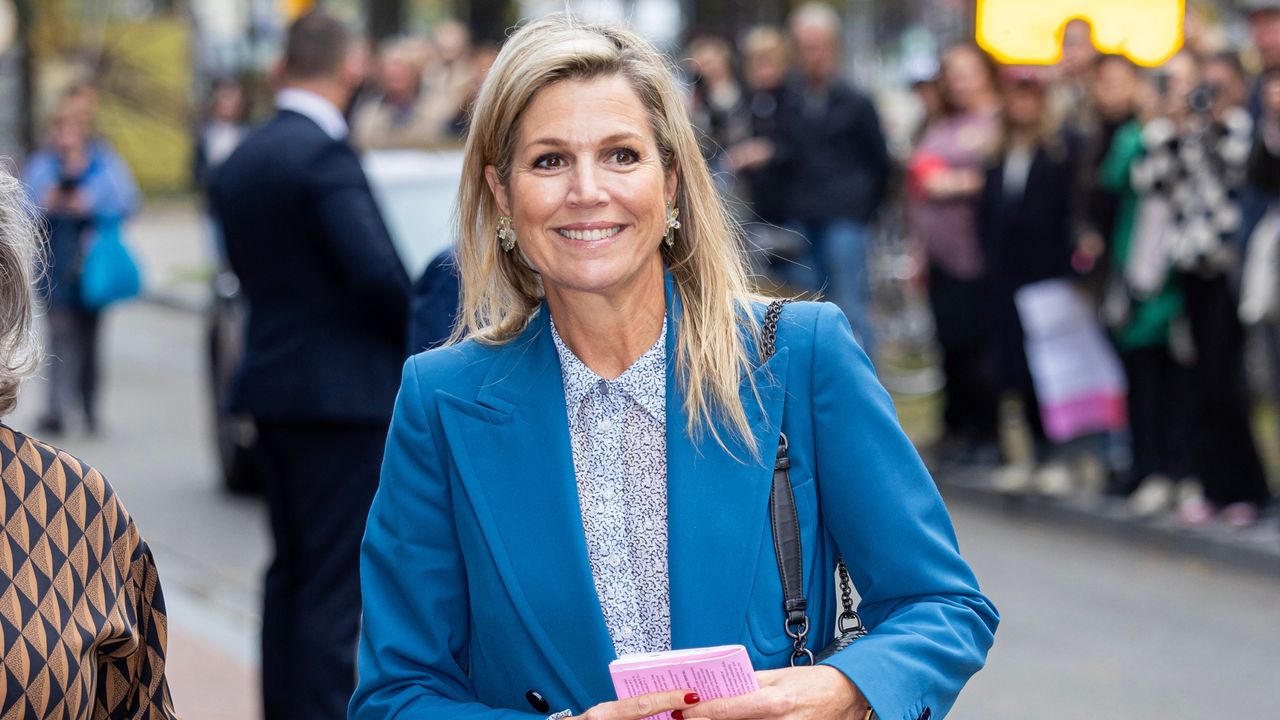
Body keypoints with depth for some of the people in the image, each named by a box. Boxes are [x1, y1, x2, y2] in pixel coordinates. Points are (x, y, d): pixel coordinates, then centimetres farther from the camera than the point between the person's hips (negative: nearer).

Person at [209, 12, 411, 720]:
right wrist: (416, 331, -5)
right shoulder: (325, 155, -17)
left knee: (292, 568, 17)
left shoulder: (240, 161, 10)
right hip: (342, 393, -8)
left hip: (273, 383, 8)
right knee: (335, 583, -5)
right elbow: (378, 273, -22)